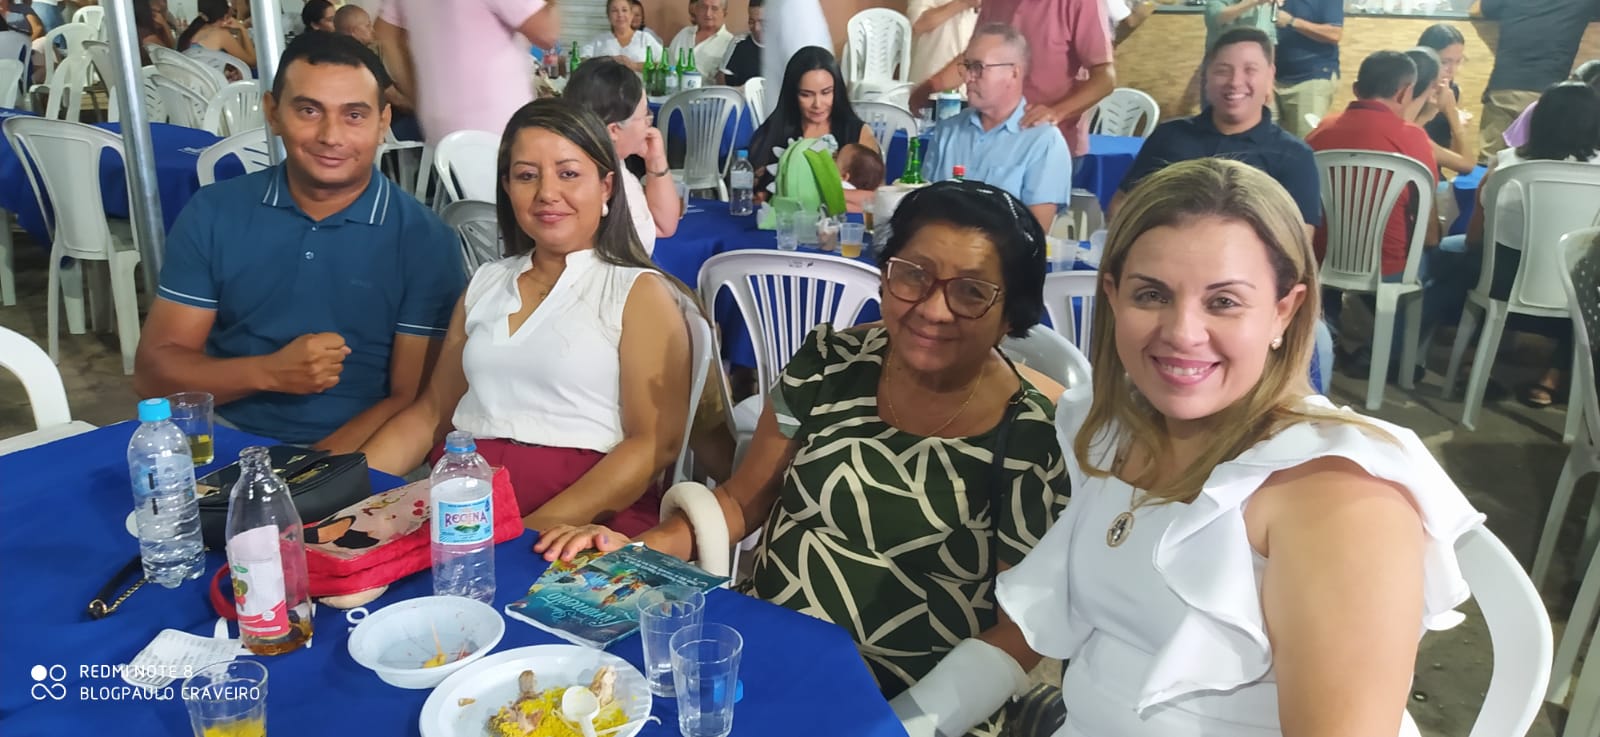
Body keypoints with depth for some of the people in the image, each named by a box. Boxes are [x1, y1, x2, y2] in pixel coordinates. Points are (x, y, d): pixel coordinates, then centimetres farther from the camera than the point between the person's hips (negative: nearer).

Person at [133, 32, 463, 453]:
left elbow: (417, 403, -7)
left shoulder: (425, 240, -4)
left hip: (352, 459, -2)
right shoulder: (213, 214, 3)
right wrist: (268, 373, -14)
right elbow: (153, 370, 3)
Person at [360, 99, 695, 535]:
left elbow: (655, 444, -8)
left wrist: (536, 531, -19)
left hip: (585, 523, -4)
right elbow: (431, 415, 20)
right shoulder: (485, 285, 18)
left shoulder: (640, 293, 1)